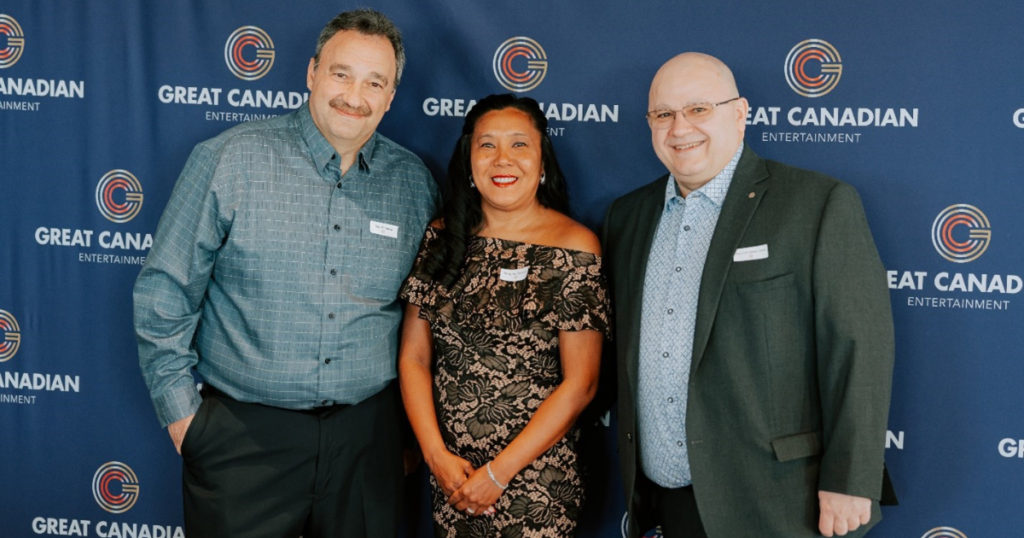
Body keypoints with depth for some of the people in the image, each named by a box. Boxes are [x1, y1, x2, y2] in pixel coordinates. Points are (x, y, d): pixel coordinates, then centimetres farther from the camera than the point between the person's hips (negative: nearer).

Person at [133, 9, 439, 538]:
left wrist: (412, 408, 10)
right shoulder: (229, 160, -6)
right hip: (243, 434, -2)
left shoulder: (413, 182, 3)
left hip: (366, 433, 3)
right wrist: (180, 410, -4)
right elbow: (164, 291, -3)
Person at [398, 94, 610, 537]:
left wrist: (499, 472, -12)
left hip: (536, 472, -3)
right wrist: (436, 454, -9)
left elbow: (580, 383, -10)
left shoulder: (574, 247, -9)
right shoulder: (442, 238, 1)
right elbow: (414, 356, 2)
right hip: (448, 471, 3)